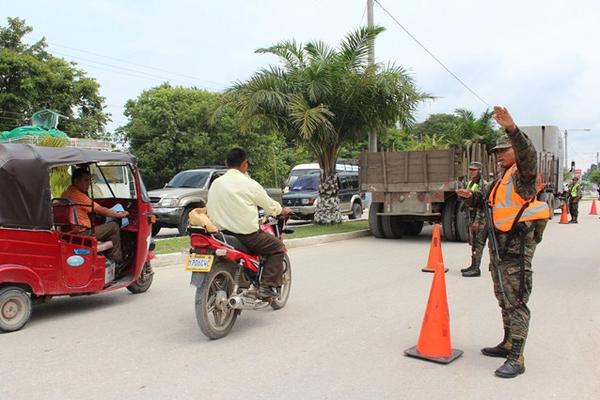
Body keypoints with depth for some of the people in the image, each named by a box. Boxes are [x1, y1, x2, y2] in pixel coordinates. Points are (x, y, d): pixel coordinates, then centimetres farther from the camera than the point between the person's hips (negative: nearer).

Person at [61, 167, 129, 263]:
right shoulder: (79, 196, -19)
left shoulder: (65, 194, 10)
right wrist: (119, 214, 0)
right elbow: (101, 210, -14)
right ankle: (116, 260, 8)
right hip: (82, 234, -10)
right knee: (114, 226, 0)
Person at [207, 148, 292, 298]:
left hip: (222, 232, 7)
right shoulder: (249, 184, -9)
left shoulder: (215, 183, 6)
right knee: (278, 247, 10)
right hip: (247, 234, -6)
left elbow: (209, 209, 11)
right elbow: (269, 205, 0)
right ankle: (267, 286, 1)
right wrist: (283, 210, 21)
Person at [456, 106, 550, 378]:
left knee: (516, 302, -9)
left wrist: (511, 128, -44)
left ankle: (516, 359, -6)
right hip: (499, 244, 10)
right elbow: (485, 202, 28)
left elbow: (529, 154, -30)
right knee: (503, 299, 18)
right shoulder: (502, 179, 21)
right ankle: (508, 344, 31)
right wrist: (471, 197, 6)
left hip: (517, 245, -10)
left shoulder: (523, 172, -7)